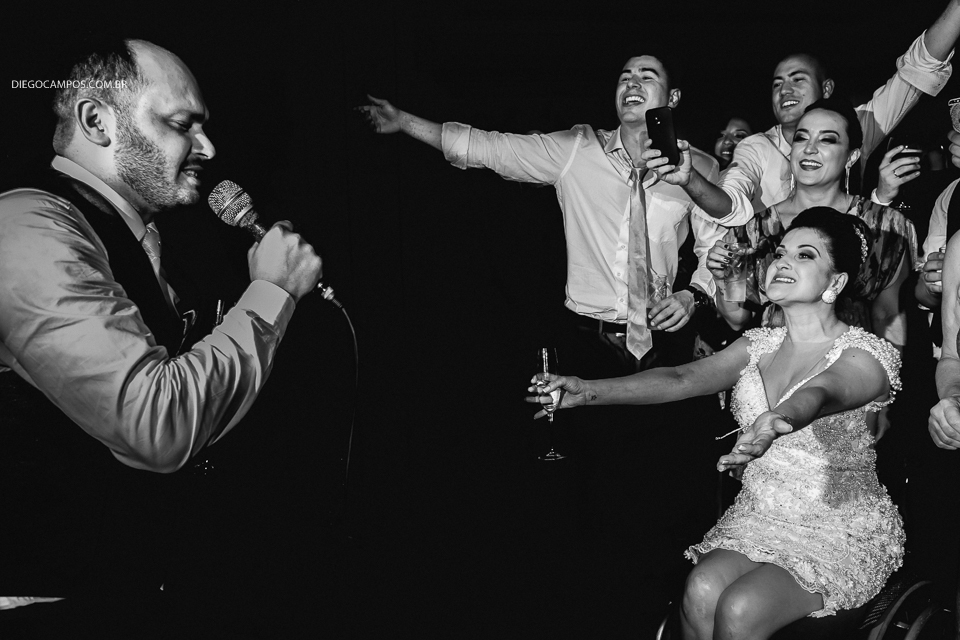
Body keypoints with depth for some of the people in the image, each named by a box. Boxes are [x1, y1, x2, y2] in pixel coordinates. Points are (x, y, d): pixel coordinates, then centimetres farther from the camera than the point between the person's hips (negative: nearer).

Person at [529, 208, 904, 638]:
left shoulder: (863, 356, -12)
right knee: (700, 592, -22)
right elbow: (683, 379, -8)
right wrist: (589, 391, -23)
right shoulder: (760, 345, 6)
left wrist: (777, 422, -60)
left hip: (841, 533, -5)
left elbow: (818, 395, -36)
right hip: (760, 517, 5)